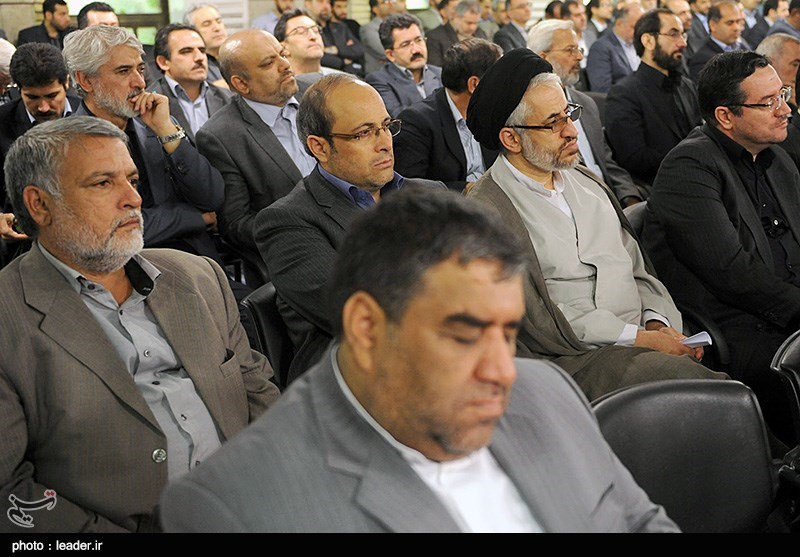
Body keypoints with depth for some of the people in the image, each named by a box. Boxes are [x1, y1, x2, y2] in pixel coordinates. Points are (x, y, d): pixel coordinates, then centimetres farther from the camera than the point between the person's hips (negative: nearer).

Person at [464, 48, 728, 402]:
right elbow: (541, 322, -12)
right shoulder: (488, 211, -7)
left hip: (643, 338, 7)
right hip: (571, 360, -7)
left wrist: (657, 321, -2)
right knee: (687, 378, -30)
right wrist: (638, 338, -14)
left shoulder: (586, 182, 19)